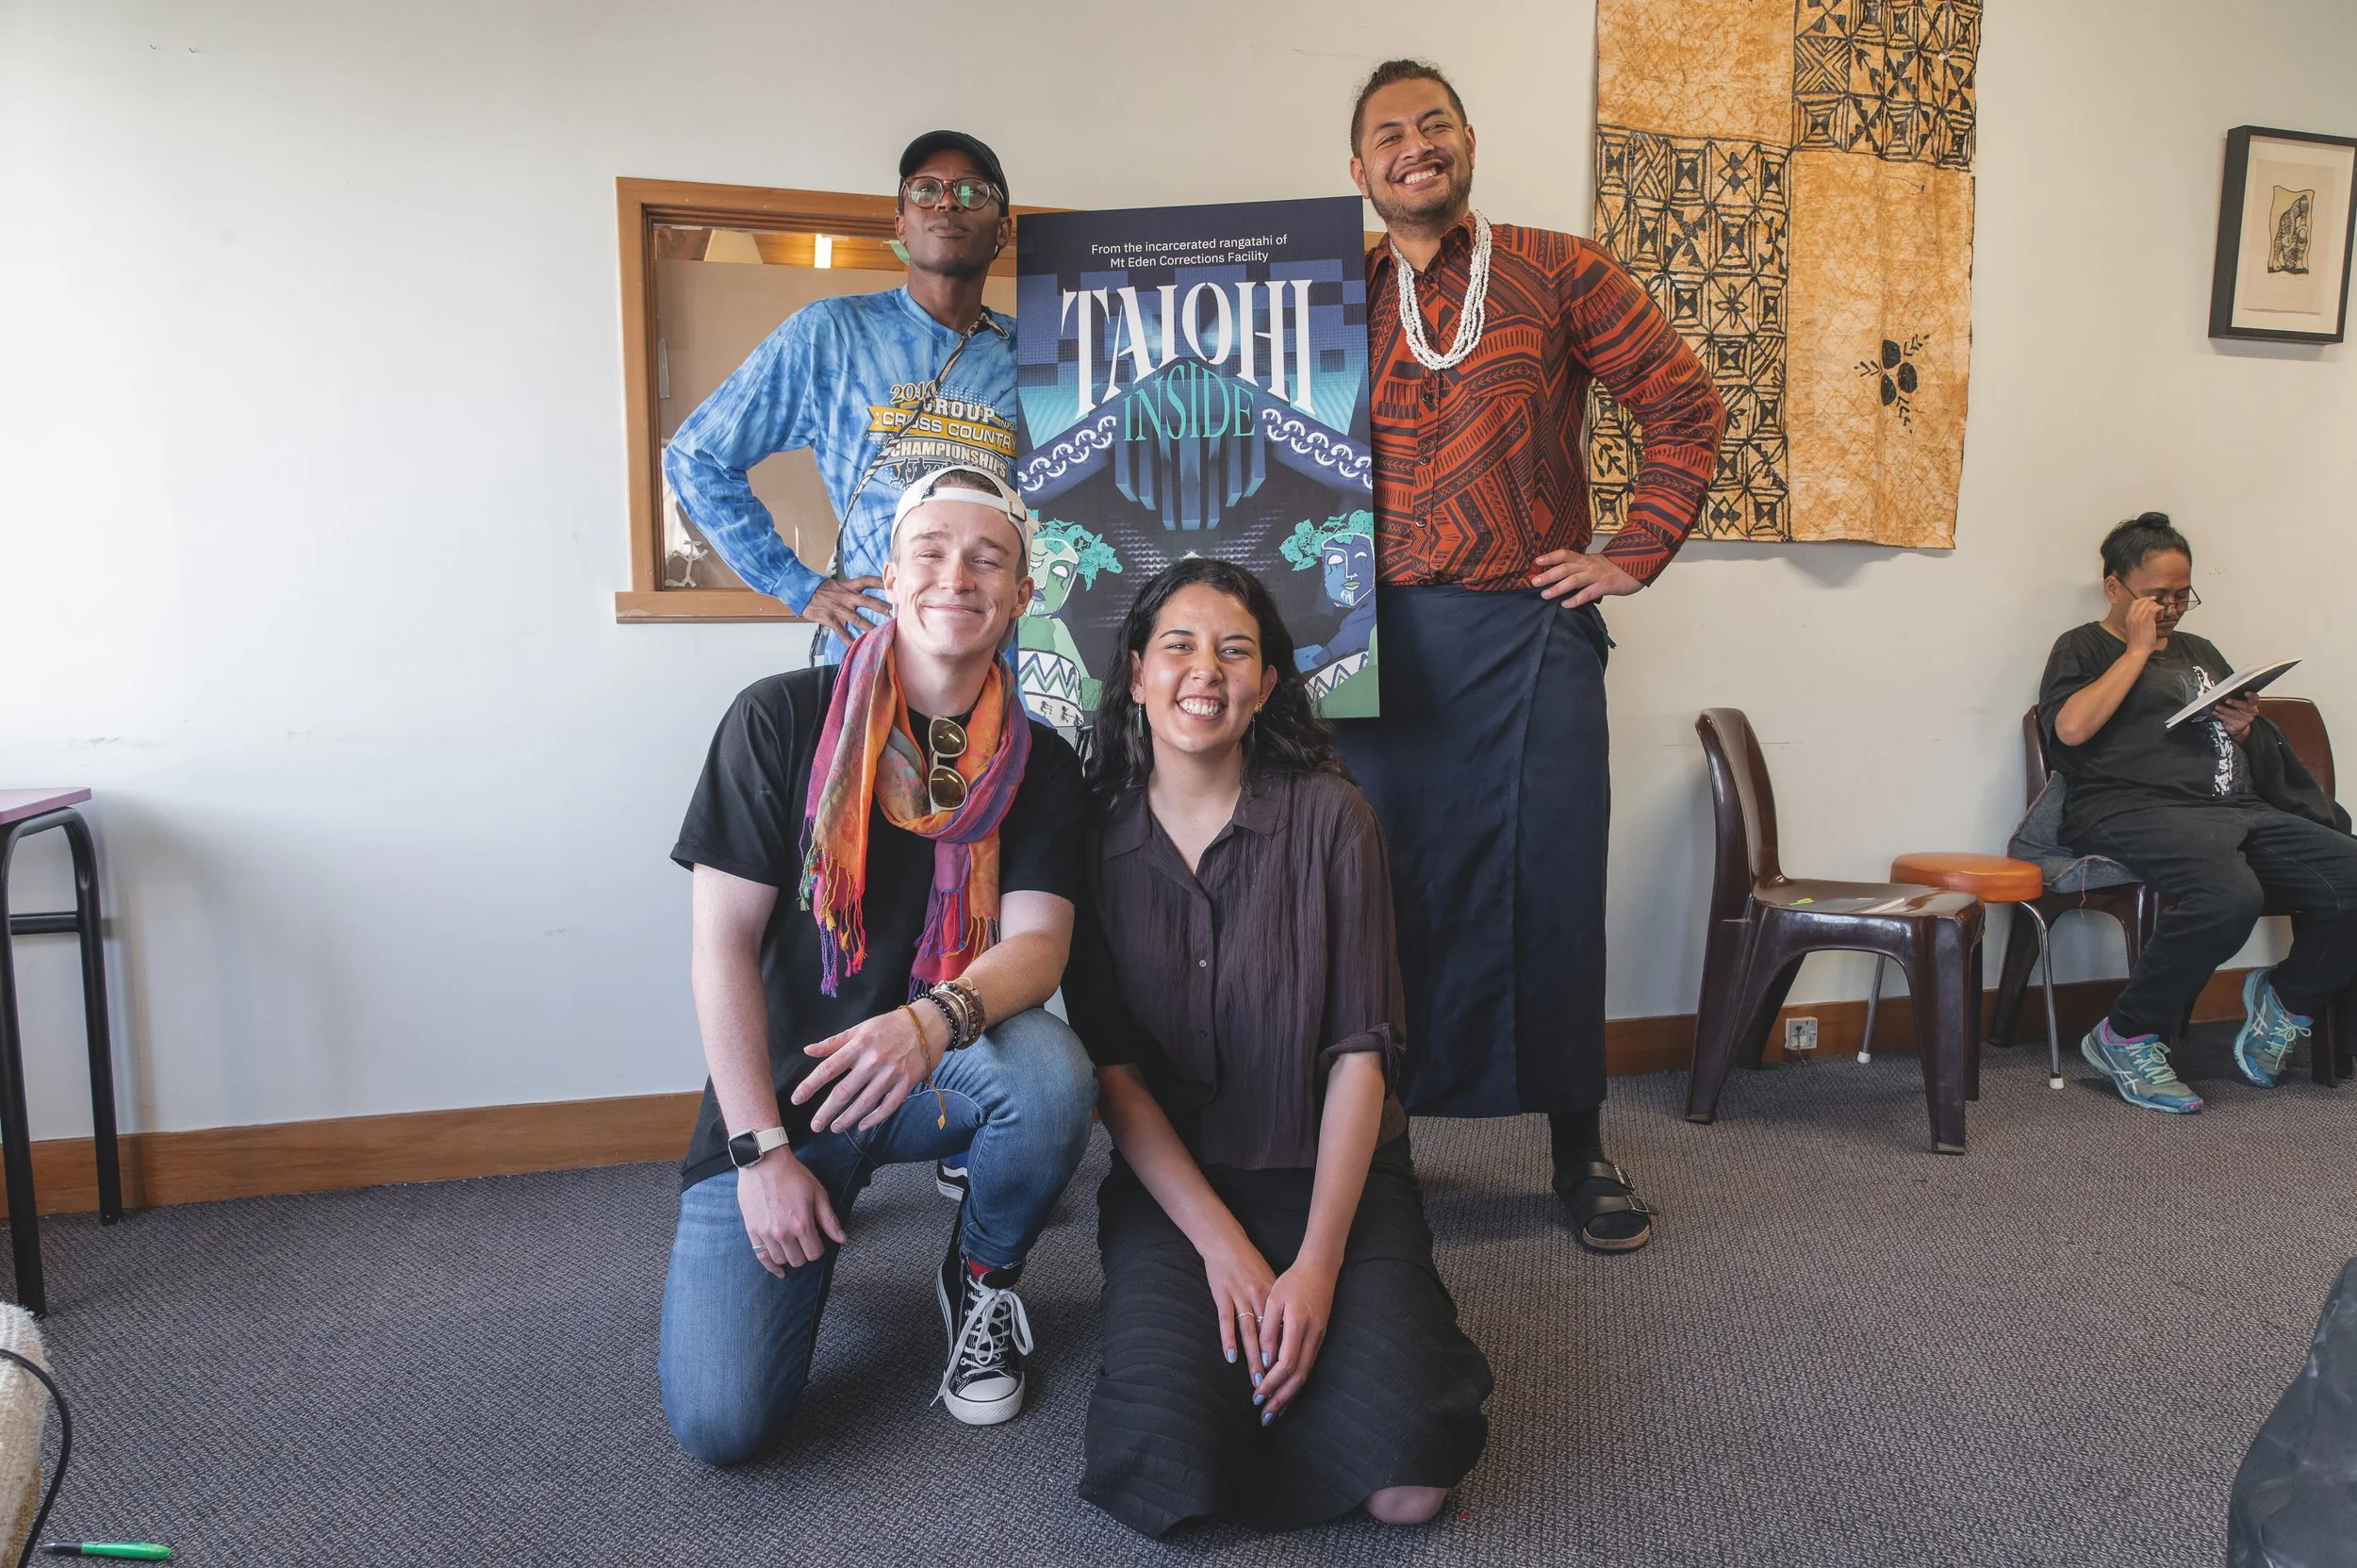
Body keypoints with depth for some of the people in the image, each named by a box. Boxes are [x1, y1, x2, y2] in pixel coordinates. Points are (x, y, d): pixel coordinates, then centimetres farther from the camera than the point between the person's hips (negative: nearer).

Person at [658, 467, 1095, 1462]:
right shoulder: (781, 720, -7)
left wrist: (937, 1018, -36)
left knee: (1051, 1072, -34)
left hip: (940, 1074, 2)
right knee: (720, 1423, -15)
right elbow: (723, 943, -9)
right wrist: (763, 1149, -13)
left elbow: (1038, 940, -13)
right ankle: (806, 1241, 19)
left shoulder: (1039, 766, -1)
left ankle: (982, 1278, -1)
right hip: (776, 1087, -1)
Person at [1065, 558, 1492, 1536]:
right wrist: (1224, 1246, -14)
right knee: (1167, 1466, -22)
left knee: (1405, 1483, -19)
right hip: (1171, 1181, 1)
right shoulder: (1094, 839, -3)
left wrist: (1317, 1263, -17)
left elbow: (1360, 1053, -8)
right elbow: (1110, 1068, -4)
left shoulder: (1328, 817, -6)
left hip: (1335, 1170, 0)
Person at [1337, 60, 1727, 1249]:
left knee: (1551, 883, 3)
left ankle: (1580, 1151, 18)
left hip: (1529, 630, -1)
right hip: (1382, 639, 2)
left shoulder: (1557, 274, 8)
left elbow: (1684, 405, 8)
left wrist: (1636, 555, 1)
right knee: (1390, 888, 5)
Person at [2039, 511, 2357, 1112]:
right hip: (2134, 810, -7)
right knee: (2228, 895, -37)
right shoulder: (2083, 649, 12)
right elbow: (2071, 728, -11)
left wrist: (2245, 728, 10)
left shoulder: (2200, 653, 31)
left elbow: (2263, 754, 35)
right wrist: (2138, 649, -1)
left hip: (2241, 810, 7)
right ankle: (2125, 1039, -20)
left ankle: (2285, 1001, 7)